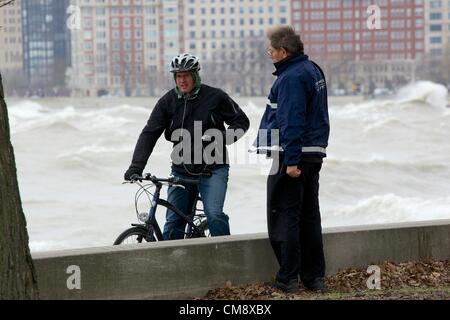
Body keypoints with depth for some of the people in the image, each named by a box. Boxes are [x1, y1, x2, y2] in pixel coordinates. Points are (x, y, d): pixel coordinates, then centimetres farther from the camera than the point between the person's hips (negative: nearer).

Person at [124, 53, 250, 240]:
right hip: (181, 171, 3)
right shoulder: (167, 102, 1)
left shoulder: (215, 97, -4)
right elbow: (149, 134, -5)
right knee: (173, 222, 3)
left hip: (212, 169, -3)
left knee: (214, 215, -20)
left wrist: (224, 138, -15)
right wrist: (136, 167, -17)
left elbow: (241, 121, 5)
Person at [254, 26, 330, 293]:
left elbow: (292, 122, -23)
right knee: (310, 216, 12)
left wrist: (291, 160, -24)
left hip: (292, 155, -10)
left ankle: (288, 278, -2)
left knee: (285, 216, -3)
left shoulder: (291, 78, -17)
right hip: (314, 154, 10)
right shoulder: (313, 69, 15)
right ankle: (315, 276, 16)